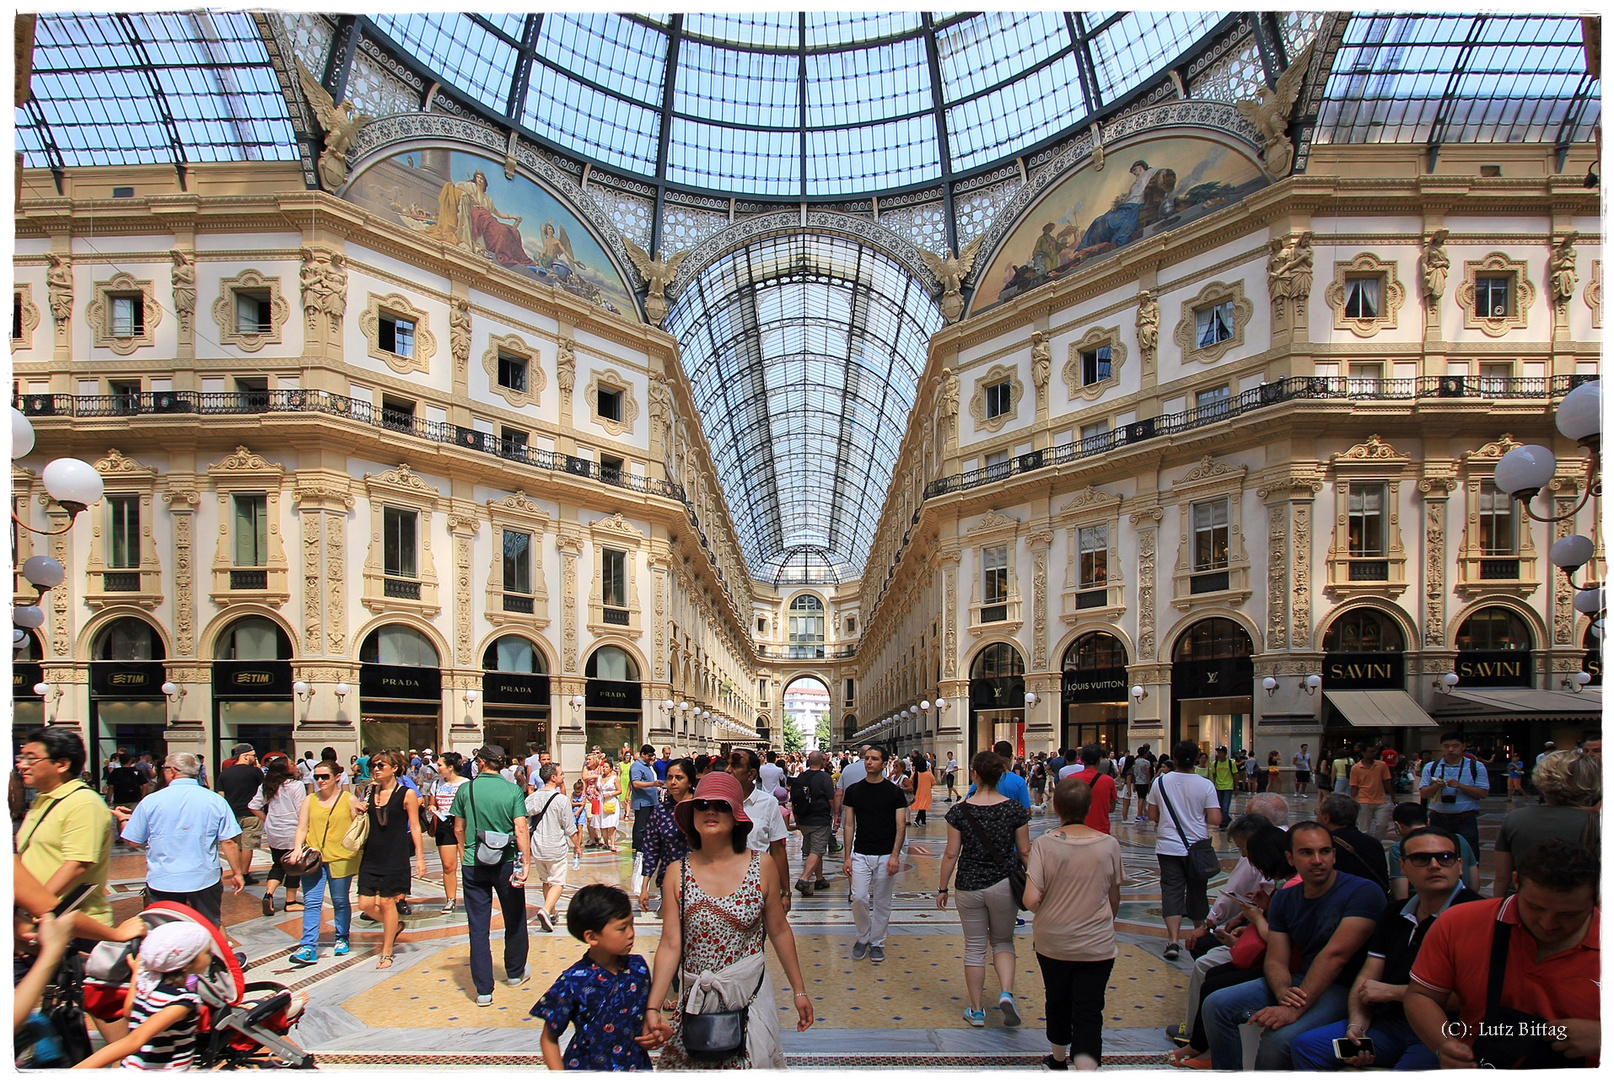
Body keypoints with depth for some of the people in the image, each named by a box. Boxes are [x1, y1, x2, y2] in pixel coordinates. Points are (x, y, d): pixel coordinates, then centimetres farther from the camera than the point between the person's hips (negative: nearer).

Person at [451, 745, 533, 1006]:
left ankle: (483, 989, 5)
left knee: (478, 926, 6)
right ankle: (515, 973, 34)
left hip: (473, 865, 0)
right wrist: (525, 863, -14)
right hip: (506, 864, 0)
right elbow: (521, 830, -16)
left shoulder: (466, 789, -4)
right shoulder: (512, 790, -8)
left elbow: (458, 830, 5)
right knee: (515, 920, 19)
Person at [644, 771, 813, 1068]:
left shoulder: (762, 868, -6)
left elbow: (779, 932, 3)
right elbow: (670, 945, -8)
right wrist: (653, 1007, -18)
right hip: (694, 1004, 1)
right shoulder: (677, 873, -5)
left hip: (750, 1000, -1)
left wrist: (799, 991, 7)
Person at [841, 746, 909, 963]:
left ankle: (877, 942, 24)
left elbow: (901, 826, -4)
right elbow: (849, 825, 6)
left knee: (882, 902, 6)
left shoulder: (894, 791, -2)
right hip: (860, 855, 1)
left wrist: (895, 856, -14)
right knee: (859, 898, -8)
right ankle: (863, 937, 15)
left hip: (886, 855, -1)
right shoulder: (854, 790, 3)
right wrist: (847, 856, 0)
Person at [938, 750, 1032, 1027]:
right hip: (1004, 885, 1)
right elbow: (1025, 852, -2)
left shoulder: (960, 811, -10)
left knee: (974, 947, 13)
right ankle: (1007, 992, -3)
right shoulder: (1015, 809, -8)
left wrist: (942, 888, 6)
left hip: (969, 887, 0)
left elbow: (951, 854, -5)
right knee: (1003, 942, 19)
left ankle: (976, 1011, 20)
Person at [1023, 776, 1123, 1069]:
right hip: (1097, 945, 0)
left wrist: (1044, 912, 4)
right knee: (1089, 1014, 2)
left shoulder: (1044, 844, -14)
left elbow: (1031, 900, -20)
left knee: (1057, 1003, 22)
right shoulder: (1109, 844, -9)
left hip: (1052, 942, 1)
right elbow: (1114, 898, 4)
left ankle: (1058, 1060, 44)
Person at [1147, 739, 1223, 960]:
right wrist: (1198, 816, 7)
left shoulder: (1160, 782, -4)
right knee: (1197, 892, 16)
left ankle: (1173, 941, -12)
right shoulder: (1205, 785, -10)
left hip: (1168, 848, 0)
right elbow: (1215, 819, -13)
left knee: (1172, 892, 1)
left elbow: (1152, 815, 2)